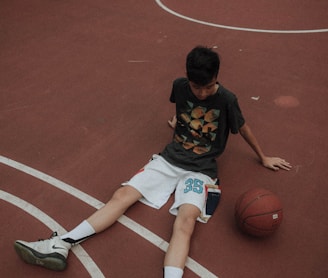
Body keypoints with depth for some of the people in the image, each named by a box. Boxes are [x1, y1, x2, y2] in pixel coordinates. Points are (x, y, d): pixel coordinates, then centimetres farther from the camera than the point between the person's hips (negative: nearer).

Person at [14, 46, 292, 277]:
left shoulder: (227, 100, -11)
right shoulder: (180, 86, -2)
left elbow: (244, 129, 6)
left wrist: (264, 158, 15)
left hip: (200, 170, -4)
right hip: (169, 159, 4)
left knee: (186, 220, -31)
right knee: (123, 194, -12)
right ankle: (61, 245, -17)